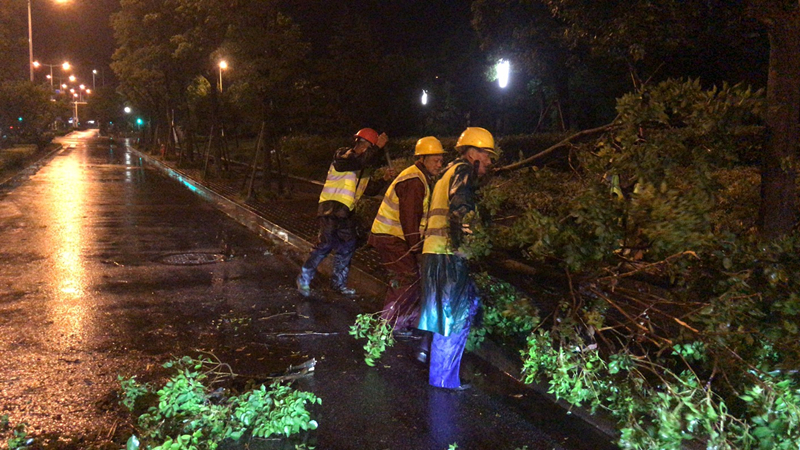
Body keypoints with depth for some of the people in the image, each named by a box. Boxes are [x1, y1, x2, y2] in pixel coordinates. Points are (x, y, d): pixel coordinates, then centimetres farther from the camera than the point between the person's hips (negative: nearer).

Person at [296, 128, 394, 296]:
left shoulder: (366, 167, 14)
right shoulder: (342, 155, -9)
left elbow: (369, 189, 11)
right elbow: (357, 162, -29)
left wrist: (385, 179, -1)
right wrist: (377, 148, -31)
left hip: (347, 212, 8)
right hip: (331, 208, -8)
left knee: (347, 248, 9)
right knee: (325, 244, -12)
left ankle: (339, 282, 24)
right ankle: (304, 279, 1)